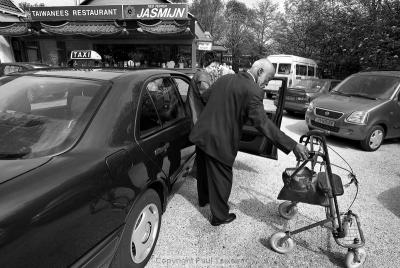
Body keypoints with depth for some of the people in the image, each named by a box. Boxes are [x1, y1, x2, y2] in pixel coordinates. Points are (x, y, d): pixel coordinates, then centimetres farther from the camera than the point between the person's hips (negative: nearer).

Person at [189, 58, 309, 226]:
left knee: (204, 170, 27)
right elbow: (262, 123, -23)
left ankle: (204, 199, 53)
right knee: (221, 178, 12)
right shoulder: (253, 91, -17)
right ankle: (219, 216, 32)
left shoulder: (225, 78, 7)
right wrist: (293, 146, -22)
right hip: (219, 142, -8)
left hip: (201, 134, 8)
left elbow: (206, 95, 18)